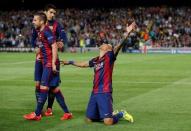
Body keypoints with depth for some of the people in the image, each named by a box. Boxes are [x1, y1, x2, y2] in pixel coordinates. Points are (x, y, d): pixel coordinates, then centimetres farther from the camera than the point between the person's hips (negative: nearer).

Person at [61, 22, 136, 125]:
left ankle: (121, 114, 15)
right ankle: (112, 114, 26)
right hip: (94, 93, 7)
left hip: (105, 93, -7)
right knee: (89, 119, 10)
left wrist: (127, 33, -33)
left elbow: (119, 46, -18)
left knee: (108, 122, -16)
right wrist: (69, 62, 46)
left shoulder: (110, 56, -2)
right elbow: (83, 64, 35)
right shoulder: (95, 60, 17)